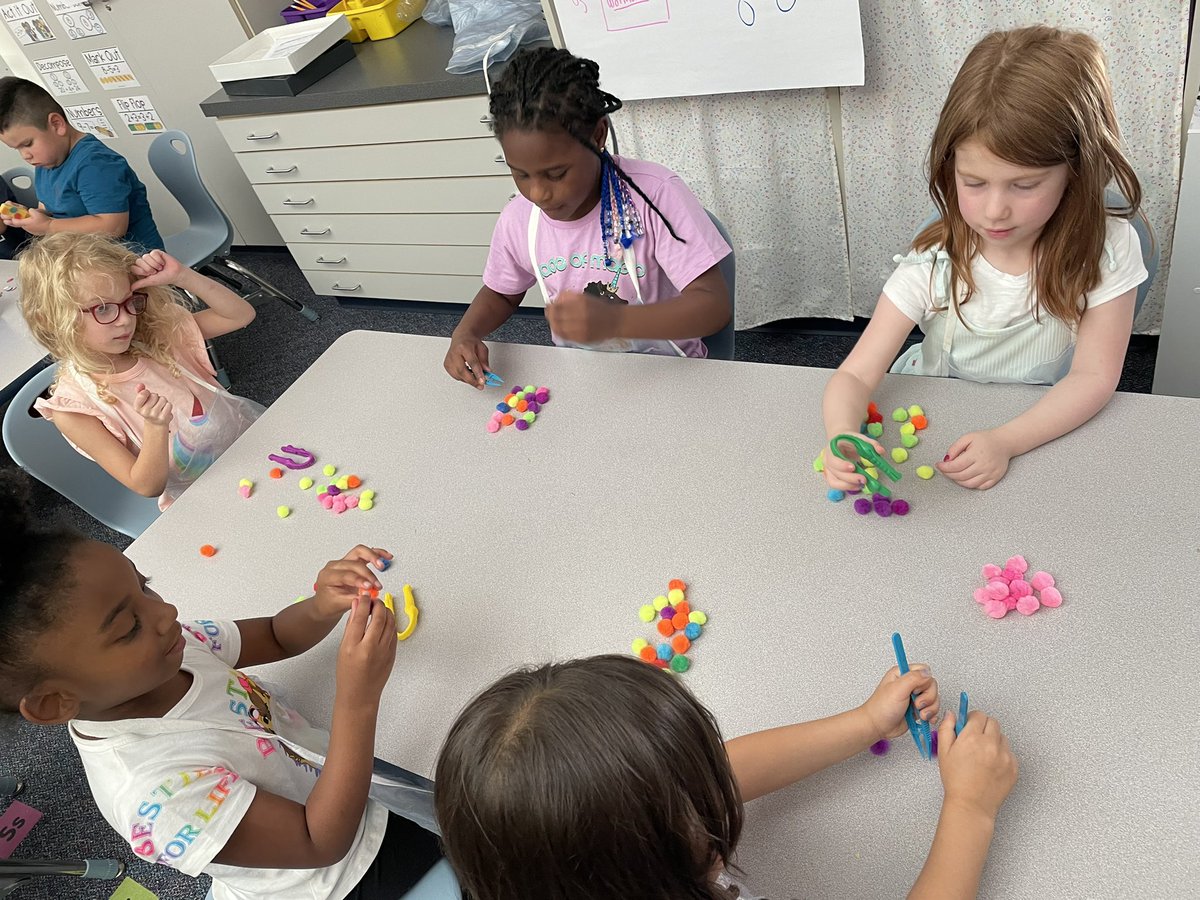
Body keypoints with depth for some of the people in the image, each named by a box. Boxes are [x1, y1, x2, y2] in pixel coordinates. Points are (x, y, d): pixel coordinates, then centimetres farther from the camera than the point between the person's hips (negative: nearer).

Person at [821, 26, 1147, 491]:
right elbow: (855, 374, -20)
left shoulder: (1107, 248, -15)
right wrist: (843, 435, -43)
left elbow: (1094, 375, -14)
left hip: (1050, 432, 0)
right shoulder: (934, 264, -18)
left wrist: (1005, 440, -32)